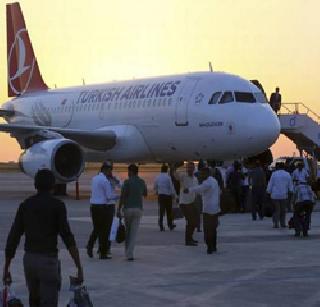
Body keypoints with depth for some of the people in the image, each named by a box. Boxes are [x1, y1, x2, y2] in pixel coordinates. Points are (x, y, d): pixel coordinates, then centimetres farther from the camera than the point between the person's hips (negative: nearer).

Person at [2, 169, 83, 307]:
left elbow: (13, 238, 3)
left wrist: (6, 268, 7)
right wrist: (79, 268, -14)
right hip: (48, 261, -5)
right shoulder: (57, 205, -8)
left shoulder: (25, 205, 5)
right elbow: (67, 237, -15)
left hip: (29, 259, 5)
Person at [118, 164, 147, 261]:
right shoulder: (142, 182, 6)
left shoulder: (127, 182, -8)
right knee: (134, 233, -1)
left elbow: (122, 196, -11)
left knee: (127, 231, 15)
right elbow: (145, 194, 22)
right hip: (138, 209, 2)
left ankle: (128, 252, 23)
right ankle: (130, 254, -11)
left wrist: (119, 209, -6)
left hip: (128, 208, -2)